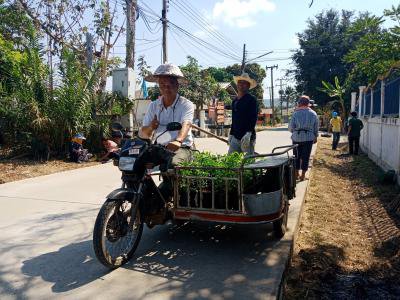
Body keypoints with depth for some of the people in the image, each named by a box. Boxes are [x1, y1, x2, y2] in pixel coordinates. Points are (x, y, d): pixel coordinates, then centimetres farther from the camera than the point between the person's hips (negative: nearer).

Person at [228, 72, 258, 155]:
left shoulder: (251, 100, -4)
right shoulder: (234, 101, 17)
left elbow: (254, 118, -13)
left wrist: (248, 133, -24)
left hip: (247, 137, -7)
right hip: (235, 138, 7)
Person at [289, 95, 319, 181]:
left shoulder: (296, 113, -8)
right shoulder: (313, 113, 0)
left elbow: (291, 127, -7)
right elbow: (316, 127, 5)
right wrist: (315, 137, 17)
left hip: (297, 138, -1)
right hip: (309, 138, 1)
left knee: (297, 156, 13)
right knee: (306, 156, 7)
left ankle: (297, 173, 21)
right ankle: (303, 175, 11)